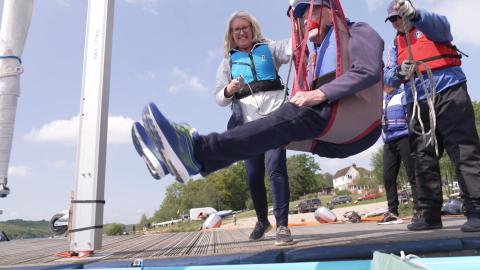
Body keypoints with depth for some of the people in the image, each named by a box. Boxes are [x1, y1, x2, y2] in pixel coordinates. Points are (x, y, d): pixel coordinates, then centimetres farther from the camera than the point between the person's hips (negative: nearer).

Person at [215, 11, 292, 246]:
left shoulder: (268, 48, 14)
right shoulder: (228, 61, 17)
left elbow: (292, 47, -5)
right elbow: (219, 98, 14)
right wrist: (228, 90, -8)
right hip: (249, 123, 2)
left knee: (276, 166, -17)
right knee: (253, 175, 5)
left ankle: (282, 225, -12)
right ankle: (262, 220, 26)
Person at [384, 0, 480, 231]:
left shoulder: (429, 26, 11)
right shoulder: (396, 45, 23)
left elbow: (441, 25, -15)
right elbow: (388, 77, 12)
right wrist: (399, 72, -13)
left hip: (448, 91, -5)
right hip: (417, 102, 5)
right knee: (422, 157, 1)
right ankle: (430, 214, 6)